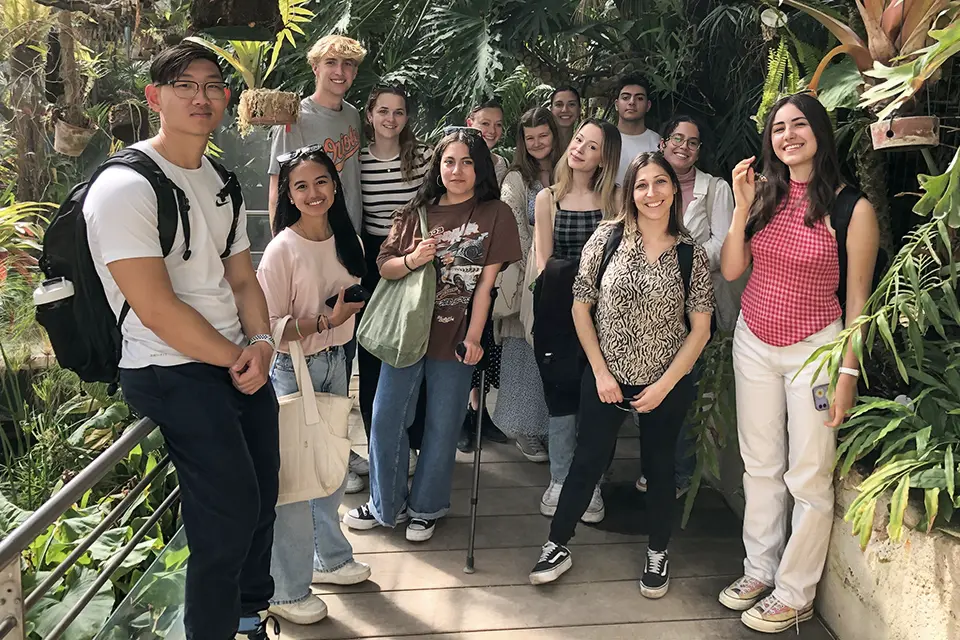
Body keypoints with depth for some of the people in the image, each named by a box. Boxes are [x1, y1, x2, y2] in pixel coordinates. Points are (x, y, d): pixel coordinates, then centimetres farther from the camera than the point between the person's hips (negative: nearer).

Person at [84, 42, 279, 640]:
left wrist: (261, 342, -4)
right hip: (174, 373, -8)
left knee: (262, 496, 15)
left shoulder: (222, 182, 12)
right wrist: (235, 359, -12)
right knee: (230, 516, -8)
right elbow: (156, 308, -20)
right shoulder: (125, 186, -15)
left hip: (241, 361, 8)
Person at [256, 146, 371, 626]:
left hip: (335, 361, 6)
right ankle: (286, 590, 18)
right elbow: (270, 327, -18)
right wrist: (326, 321, -25)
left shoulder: (345, 240, 2)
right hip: (292, 370, -6)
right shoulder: (282, 250, -18)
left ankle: (330, 557, 39)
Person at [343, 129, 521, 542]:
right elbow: (384, 267, 5)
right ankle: (386, 504, 25)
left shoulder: (495, 214, -3)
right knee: (385, 419, 6)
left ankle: (426, 507, 28)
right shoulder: (416, 212, 5)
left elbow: (486, 281, -6)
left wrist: (473, 336, -10)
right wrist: (412, 260, -16)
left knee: (442, 427, 8)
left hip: (455, 338, -2)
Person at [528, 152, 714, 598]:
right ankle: (557, 547, 26)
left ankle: (657, 555, 34)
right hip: (606, 378, 0)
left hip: (666, 383, 1)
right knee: (587, 461, 9)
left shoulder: (690, 252, -6)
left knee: (659, 468, 15)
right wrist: (601, 372, -7)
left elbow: (700, 328, -4)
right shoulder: (607, 238, -7)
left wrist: (664, 385, -10)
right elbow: (581, 307, -4)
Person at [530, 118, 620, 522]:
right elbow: (543, 262, 3)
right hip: (558, 307, 1)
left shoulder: (614, 200, 5)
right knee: (561, 393, 5)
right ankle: (559, 480, 19)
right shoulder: (547, 199, 7)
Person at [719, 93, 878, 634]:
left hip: (815, 348, -4)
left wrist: (848, 372, -10)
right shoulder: (765, 194, 1)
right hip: (754, 343, 4)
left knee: (809, 477, 3)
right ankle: (760, 570, 32)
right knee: (760, 466, 15)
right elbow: (731, 270, -1)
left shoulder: (851, 207, -10)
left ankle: (795, 594, 20)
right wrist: (742, 208, -12)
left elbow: (856, 296, -7)